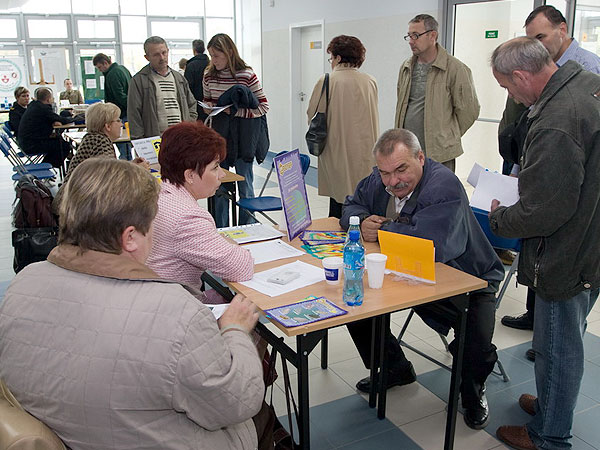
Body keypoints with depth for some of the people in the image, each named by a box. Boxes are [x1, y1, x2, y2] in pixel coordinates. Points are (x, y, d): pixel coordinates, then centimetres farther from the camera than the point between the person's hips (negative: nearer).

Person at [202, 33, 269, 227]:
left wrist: (236, 111, -17)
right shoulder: (209, 75, 4)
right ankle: (220, 231, 21)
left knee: (245, 181, 4)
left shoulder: (247, 75, -10)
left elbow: (264, 106, -8)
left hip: (242, 136, -4)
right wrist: (208, 106, -6)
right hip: (219, 134, 4)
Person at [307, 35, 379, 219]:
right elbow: (373, 117, 13)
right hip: (365, 153, 4)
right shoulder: (370, 82, 4)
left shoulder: (327, 81, -7)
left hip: (337, 149, -3)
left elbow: (312, 115, 1)